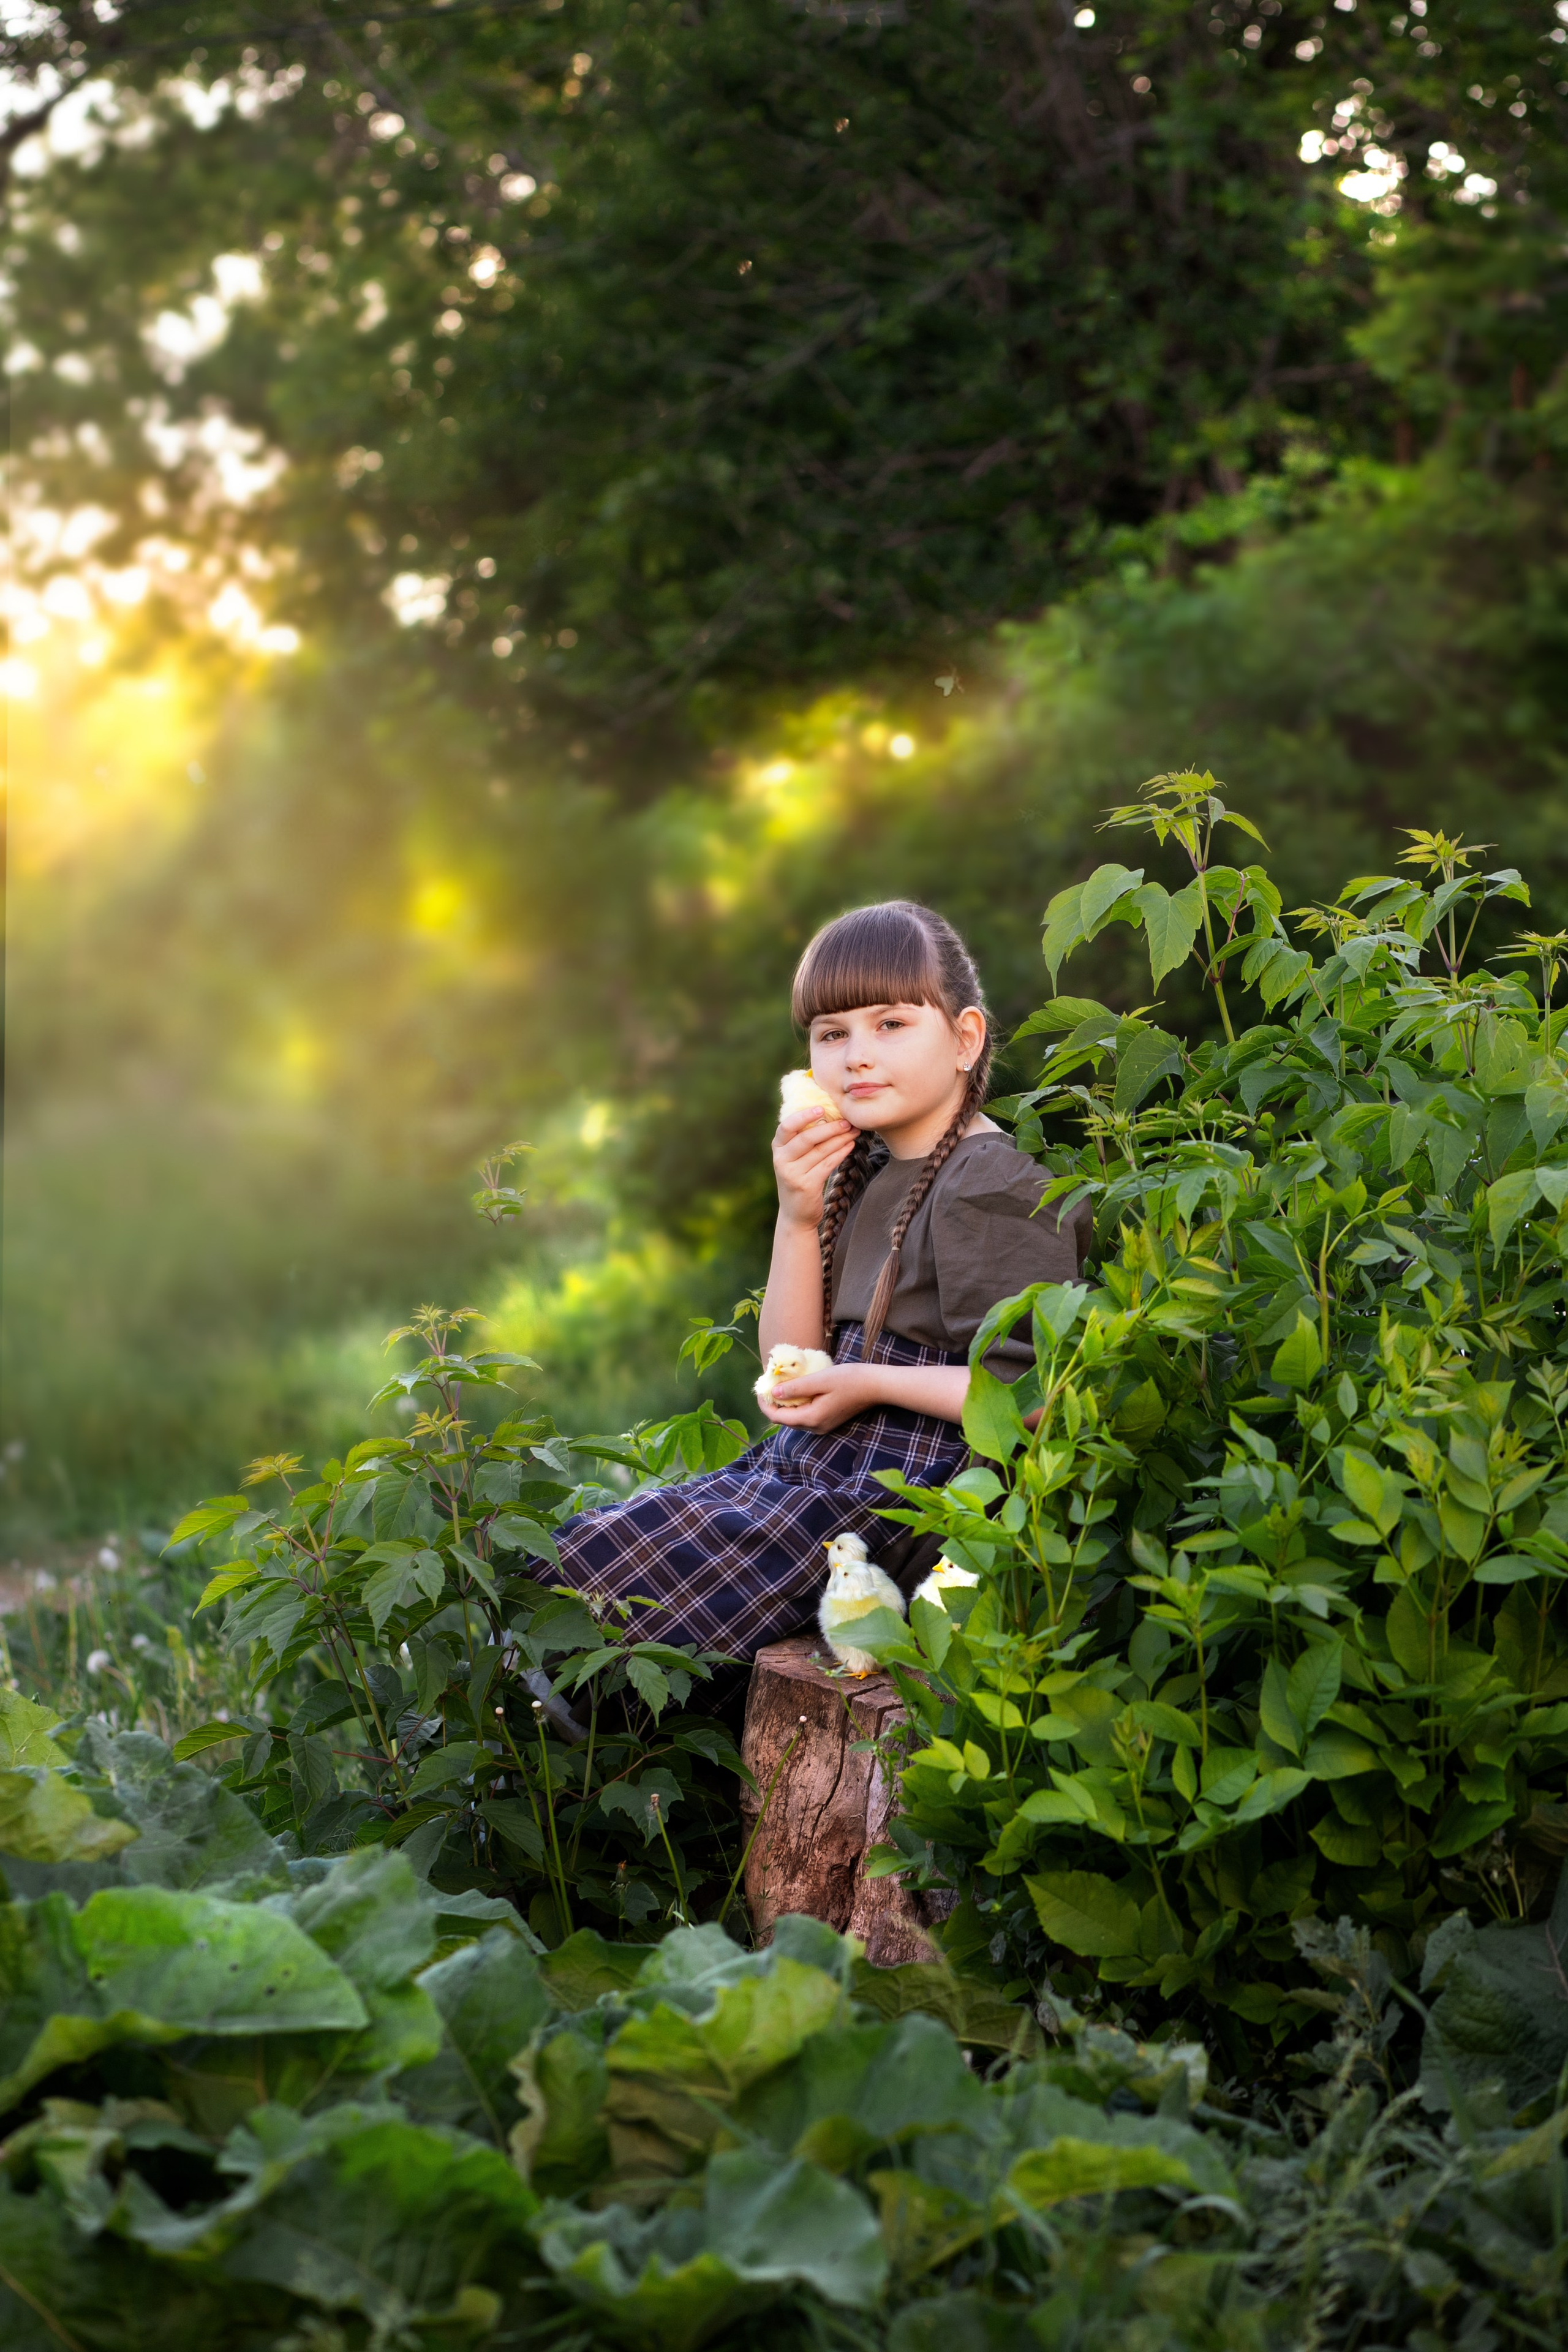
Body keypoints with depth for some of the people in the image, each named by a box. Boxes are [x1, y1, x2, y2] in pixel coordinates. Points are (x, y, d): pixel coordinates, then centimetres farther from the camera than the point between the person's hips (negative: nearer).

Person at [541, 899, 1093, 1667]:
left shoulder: (991, 1187, -14)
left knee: (604, 1574, -13)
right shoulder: (862, 1171, 13)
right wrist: (800, 1218, -1)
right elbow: (790, 1365, 13)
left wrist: (873, 1384, -16)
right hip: (808, 1464, 10)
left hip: (894, 1498, -10)